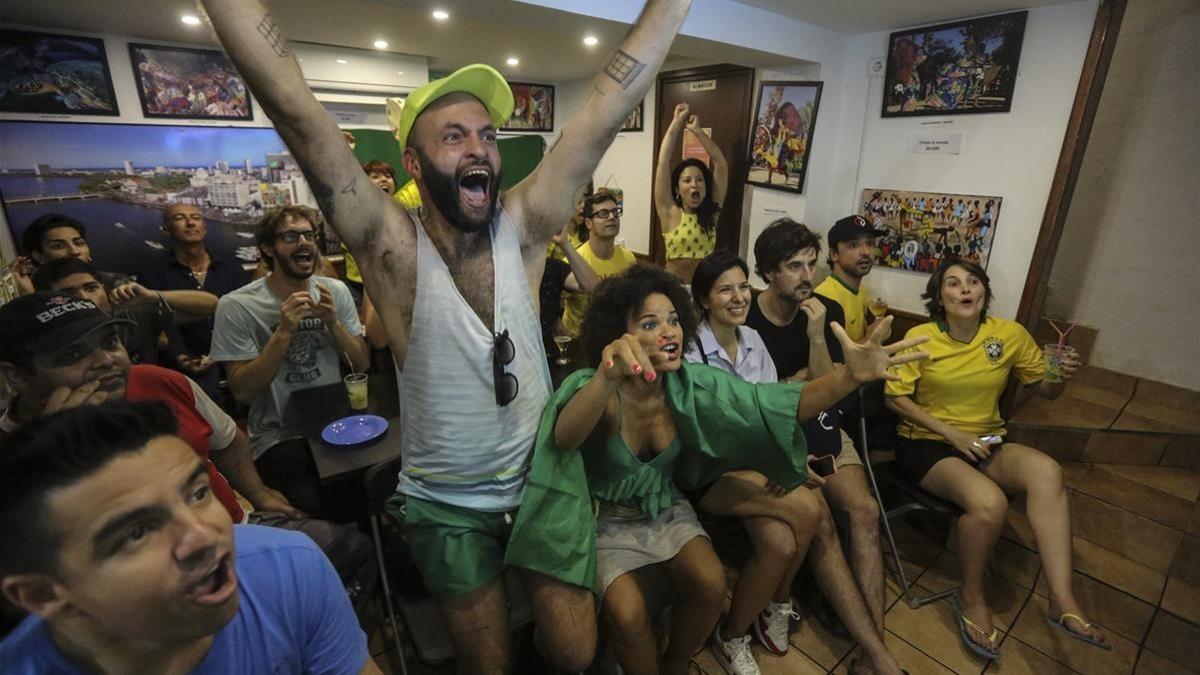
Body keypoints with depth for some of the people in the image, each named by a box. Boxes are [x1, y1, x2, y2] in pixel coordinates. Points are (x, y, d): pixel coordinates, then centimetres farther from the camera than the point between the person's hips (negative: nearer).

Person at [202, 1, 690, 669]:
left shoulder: (522, 226, -12)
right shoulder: (393, 244, -17)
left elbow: (610, 108, -15)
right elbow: (291, 104, -24)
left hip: (544, 479, 2)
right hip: (448, 502, -1)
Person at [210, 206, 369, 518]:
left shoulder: (336, 291, 4)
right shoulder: (236, 306, -7)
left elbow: (361, 366, 4)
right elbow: (242, 391, -9)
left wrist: (333, 323, -14)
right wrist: (284, 332, -20)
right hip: (279, 438, -3)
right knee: (319, 508, -26)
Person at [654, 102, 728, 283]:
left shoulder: (711, 211, 3)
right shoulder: (670, 213, -5)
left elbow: (721, 164, 1)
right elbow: (663, 162, -9)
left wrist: (697, 130, 2)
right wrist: (677, 122, -4)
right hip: (673, 284, -2)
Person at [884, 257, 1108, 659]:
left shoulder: (1011, 334, 1)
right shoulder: (921, 337, -9)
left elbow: (1045, 389, 10)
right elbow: (895, 398, -10)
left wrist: (1062, 375, -14)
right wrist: (952, 433, -16)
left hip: (985, 442, 4)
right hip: (926, 444, -4)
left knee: (1046, 471, -28)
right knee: (988, 501, -30)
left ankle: (1062, 600, -23)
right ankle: (971, 597, -4)